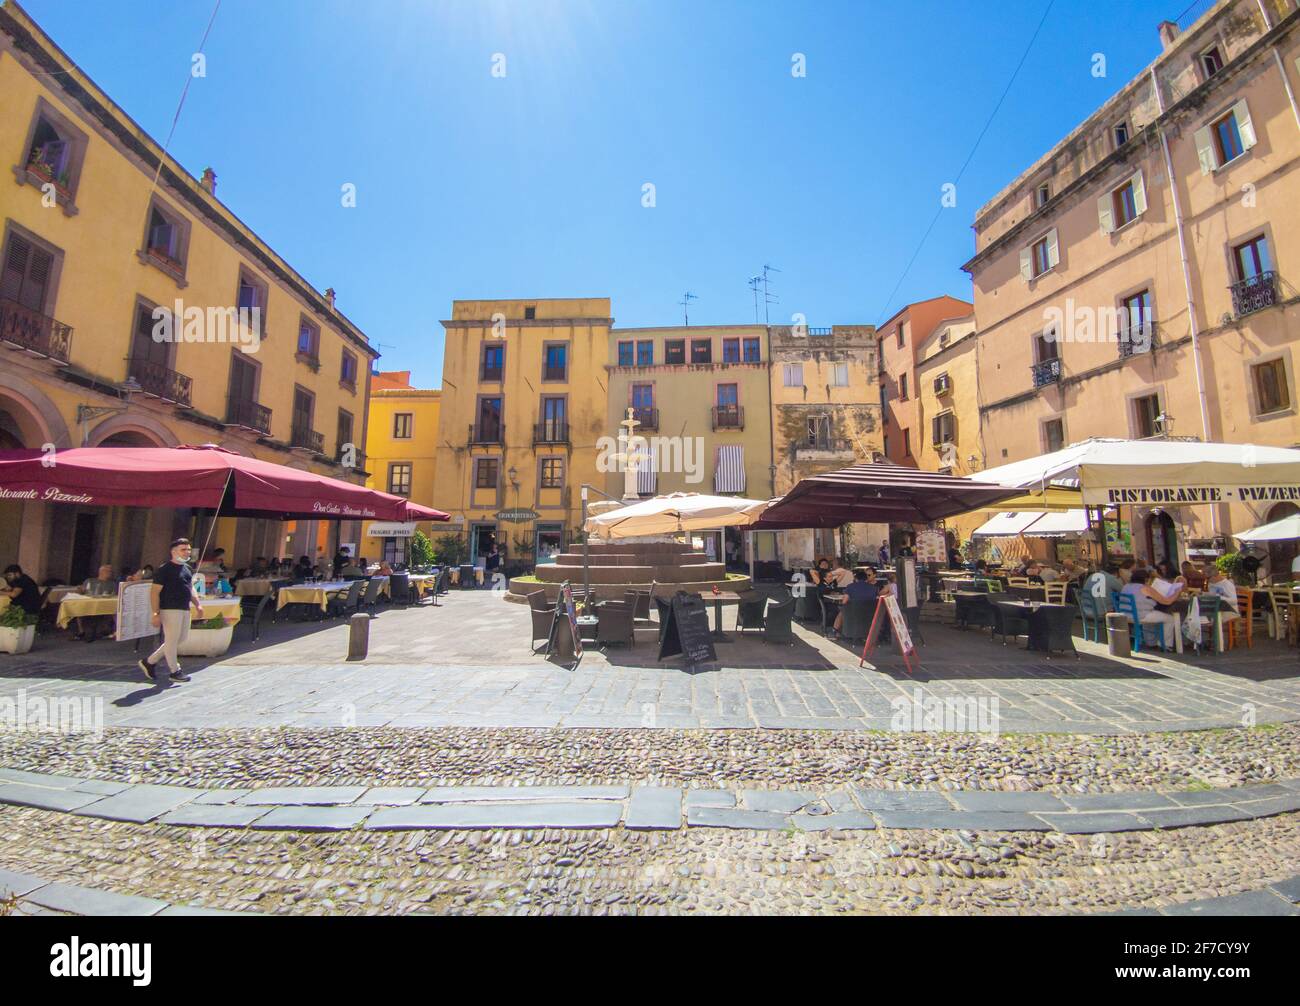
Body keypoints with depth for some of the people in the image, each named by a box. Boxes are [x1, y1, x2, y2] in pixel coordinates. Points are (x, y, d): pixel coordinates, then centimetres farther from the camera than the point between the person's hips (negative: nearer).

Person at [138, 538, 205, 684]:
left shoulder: (187, 568, 14)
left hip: (185, 609, 8)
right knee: (172, 640, 0)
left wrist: (197, 605, 15)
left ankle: (149, 661, 28)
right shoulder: (165, 569, -11)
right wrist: (156, 613, -18)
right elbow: (155, 591, -13)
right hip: (170, 609, -8)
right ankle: (175, 671, 11)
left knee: (181, 638, 14)